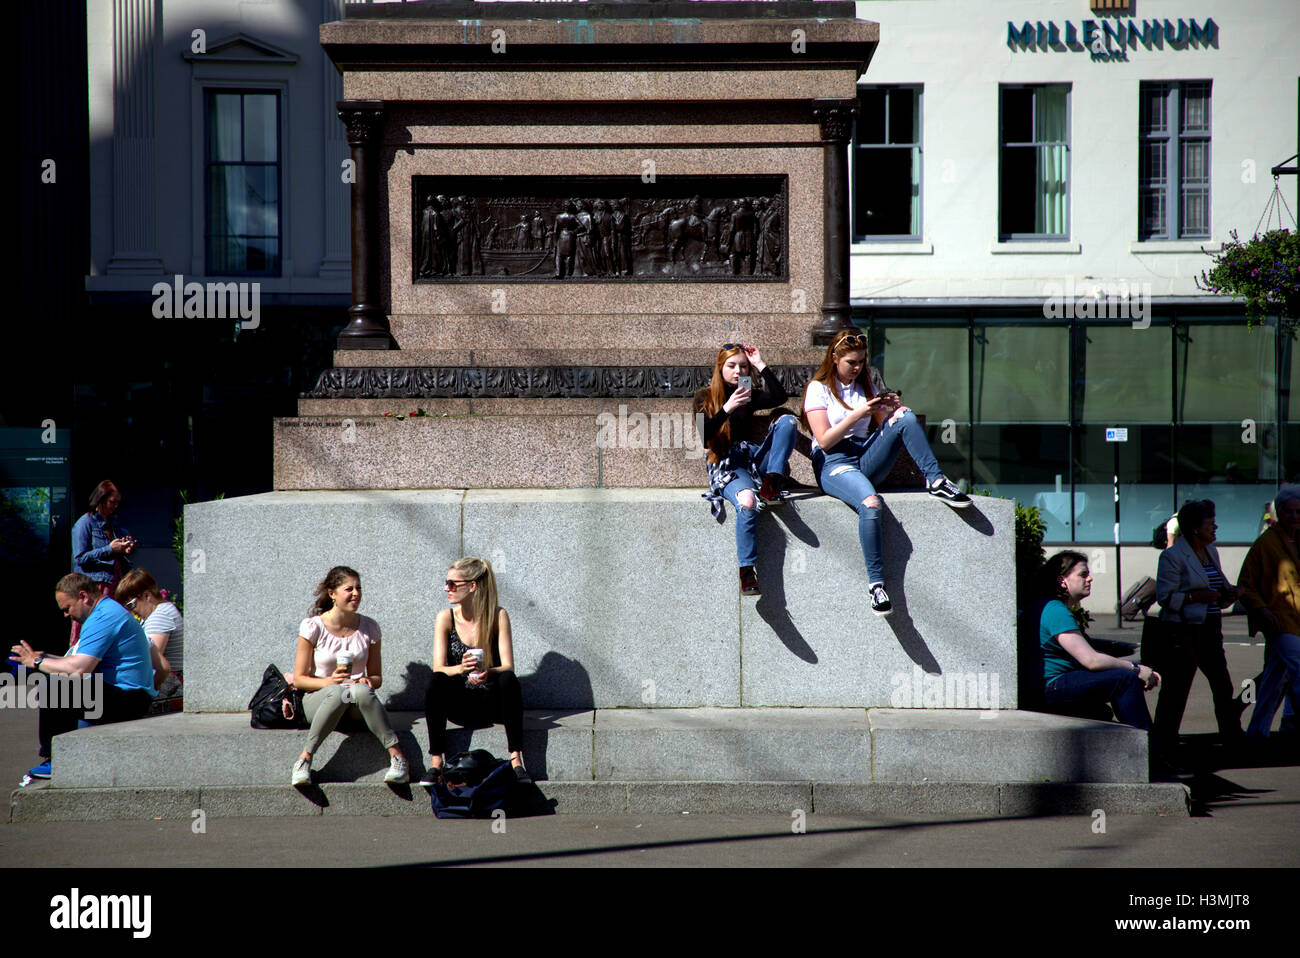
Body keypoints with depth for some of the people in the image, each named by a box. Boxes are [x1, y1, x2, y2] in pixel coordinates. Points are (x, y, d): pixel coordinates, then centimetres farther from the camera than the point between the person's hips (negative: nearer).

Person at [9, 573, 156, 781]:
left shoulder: (103, 619, -15)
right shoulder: (111, 611, 19)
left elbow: (79, 669, -23)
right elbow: (82, 663, 20)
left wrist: (37, 662, -10)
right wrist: (46, 658, 11)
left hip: (126, 699, -11)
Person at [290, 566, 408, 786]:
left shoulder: (368, 627, 4)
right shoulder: (313, 627, -4)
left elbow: (376, 676, 12)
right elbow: (299, 679, -2)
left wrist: (368, 682, -13)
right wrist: (329, 681, -19)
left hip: (356, 709, 2)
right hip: (318, 700, -2)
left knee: (360, 689, -36)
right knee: (339, 692, -38)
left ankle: (397, 756, -38)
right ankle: (305, 759, -31)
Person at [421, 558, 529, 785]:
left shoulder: (497, 616, -4)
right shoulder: (446, 618, -1)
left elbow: (508, 667, -12)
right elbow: (438, 669, -11)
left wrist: (487, 672, -35)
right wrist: (461, 668, -33)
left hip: (493, 702, -1)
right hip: (460, 704, 1)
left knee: (509, 680, -32)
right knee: (437, 681, -29)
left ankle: (516, 760, -35)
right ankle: (435, 763, -30)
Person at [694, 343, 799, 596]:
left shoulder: (750, 395, 17)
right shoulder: (705, 397, 7)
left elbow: (780, 397, -3)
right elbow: (703, 436, -9)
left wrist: (761, 365, -2)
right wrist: (727, 409, -20)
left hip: (751, 456, 5)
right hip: (724, 462, -5)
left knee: (788, 421, -16)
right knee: (747, 501, -37)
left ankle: (771, 483, -27)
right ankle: (747, 573, -36)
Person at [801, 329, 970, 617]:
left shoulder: (868, 383, 20)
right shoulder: (818, 388, 2)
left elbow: (882, 427, 18)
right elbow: (825, 440, -7)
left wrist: (890, 409, -3)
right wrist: (858, 414, -14)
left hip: (866, 459, 5)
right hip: (833, 464, -5)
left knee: (906, 418, -19)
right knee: (870, 503, -37)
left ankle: (936, 481, -22)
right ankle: (875, 582, -34)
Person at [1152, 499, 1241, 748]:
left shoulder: (1211, 552, 15)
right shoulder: (1172, 556, -10)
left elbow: (1220, 587, 25)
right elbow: (1165, 596, -15)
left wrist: (1229, 593, 3)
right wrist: (1197, 596, -19)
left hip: (1210, 632, 8)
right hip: (1183, 633, -8)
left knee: (1223, 686, 11)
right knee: (1175, 690, -5)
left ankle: (1232, 735, 20)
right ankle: (1163, 743, 2)